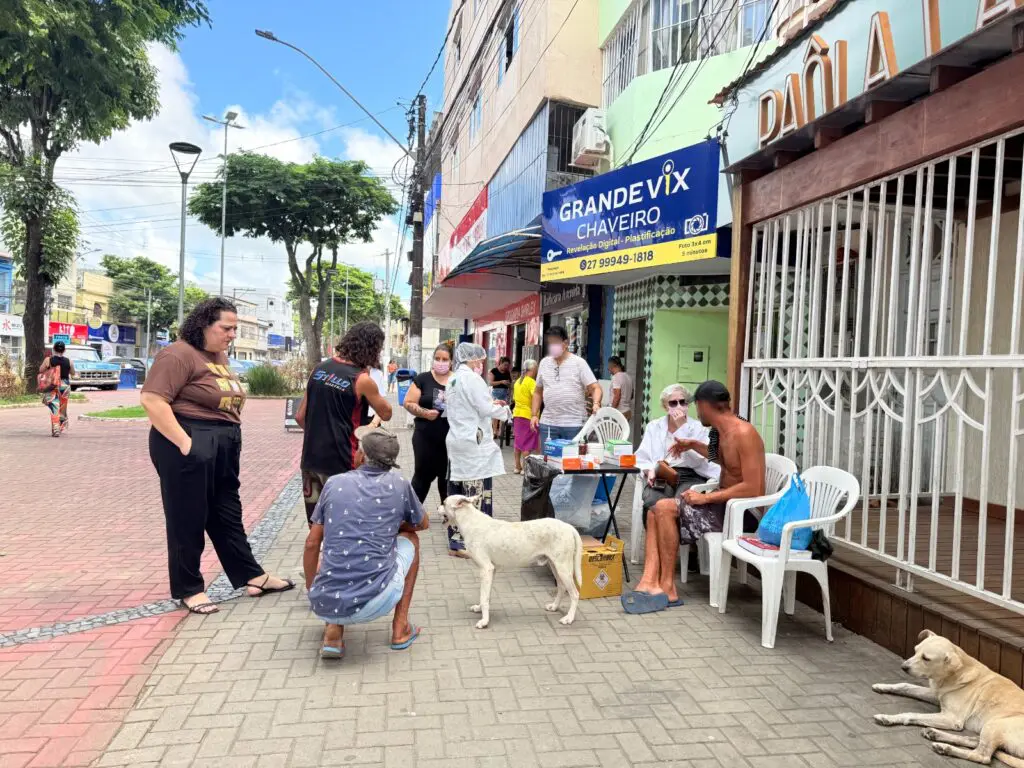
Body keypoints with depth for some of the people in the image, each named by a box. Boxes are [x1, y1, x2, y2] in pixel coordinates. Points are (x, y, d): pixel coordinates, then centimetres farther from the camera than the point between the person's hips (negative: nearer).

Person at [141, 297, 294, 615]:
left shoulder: (219, 355, 14)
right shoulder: (178, 355, -14)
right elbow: (152, 400, -21)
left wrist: (230, 438, 18)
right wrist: (184, 442, -24)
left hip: (223, 446, 9)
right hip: (191, 445, -9)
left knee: (227, 514, 16)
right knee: (188, 519, 3)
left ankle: (251, 576, 25)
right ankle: (188, 589, 16)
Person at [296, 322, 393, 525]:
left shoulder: (319, 369, 4)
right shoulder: (361, 379, -12)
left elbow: (300, 417, 10)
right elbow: (386, 414, 2)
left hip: (311, 459, 6)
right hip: (340, 462, -6)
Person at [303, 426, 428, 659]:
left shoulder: (335, 483, 6)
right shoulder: (399, 484, 3)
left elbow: (312, 544, 11)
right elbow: (423, 524, 21)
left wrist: (310, 588, 25)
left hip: (325, 605, 2)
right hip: (375, 602, -2)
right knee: (409, 539, 24)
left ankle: (333, 628, 13)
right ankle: (400, 627, 21)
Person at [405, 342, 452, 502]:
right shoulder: (423, 379, -2)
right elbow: (408, 403, -3)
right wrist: (424, 413, -18)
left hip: (450, 438, 2)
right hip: (425, 437, -2)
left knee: (447, 475, 13)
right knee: (423, 474, 4)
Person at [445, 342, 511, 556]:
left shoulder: (453, 380, 15)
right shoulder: (472, 378, -13)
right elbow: (486, 409, -15)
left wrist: (491, 404, 18)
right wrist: (504, 410, 3)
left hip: (457, 441, 9)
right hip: (474, 443, -9)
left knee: (458, 492, 10)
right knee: (476, 493, -5)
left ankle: (456, 540, 16)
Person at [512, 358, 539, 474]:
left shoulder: (518, 381, 11)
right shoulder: (531, 382, -14)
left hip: (517, 414, 8)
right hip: (528, 415, -8)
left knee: (518, 441, 13)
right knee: (527, 443, -2)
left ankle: (517, 467, 18)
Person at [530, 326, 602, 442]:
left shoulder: (579, 362, -2)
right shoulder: (544, 363, 11)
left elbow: (595, 388, -7)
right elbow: (538, 392, 18)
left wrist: (596, 404, -27)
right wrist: (534, 415, 8)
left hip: (574, 424, -4)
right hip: (547, 423, 4)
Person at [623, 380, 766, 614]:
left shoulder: (744, 433, -19)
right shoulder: (724, 431, 10)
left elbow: (753, 488, -26)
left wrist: (705, 498, -22)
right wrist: (694, 445, 27)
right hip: (724, 503, 10)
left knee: (665, 508, -21)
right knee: (655, 513, -4)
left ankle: (667, 588, -11)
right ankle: (649, 583, -18)